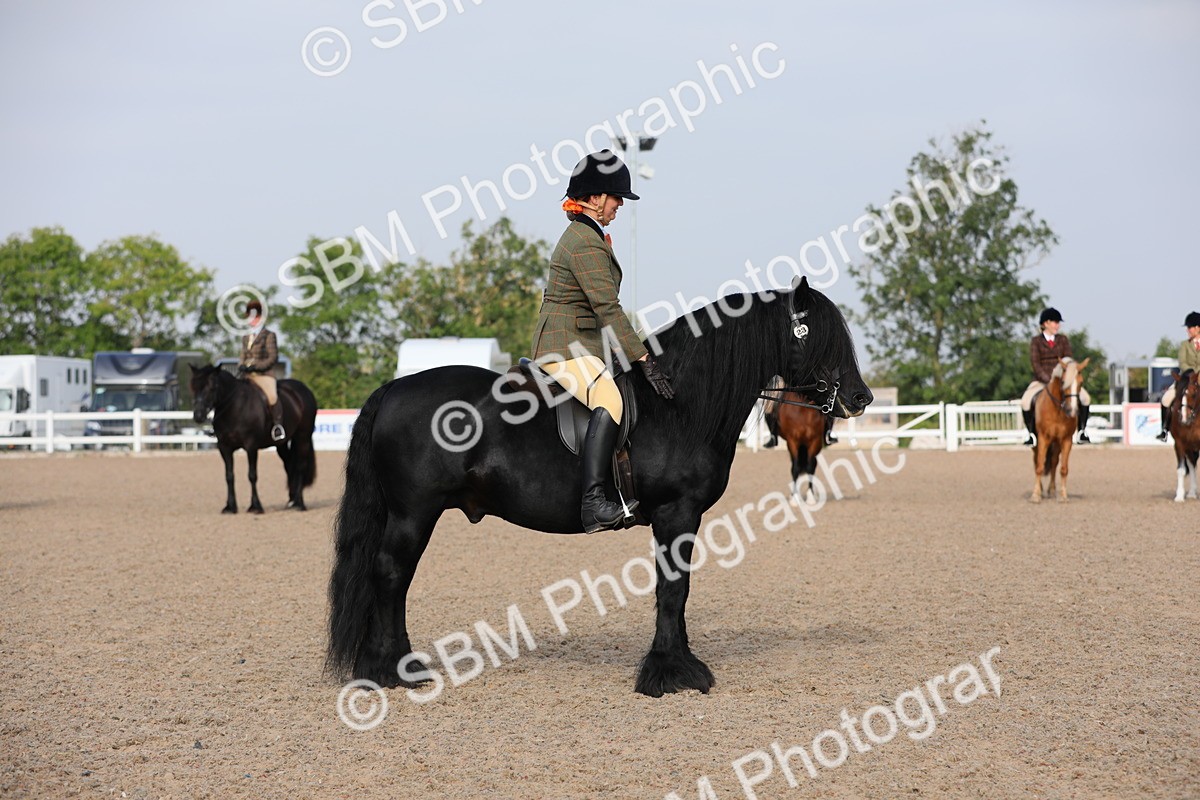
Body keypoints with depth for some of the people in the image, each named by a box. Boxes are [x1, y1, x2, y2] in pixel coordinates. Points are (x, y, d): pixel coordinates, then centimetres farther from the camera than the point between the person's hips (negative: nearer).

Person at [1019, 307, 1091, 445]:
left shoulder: (1063, 339, 9)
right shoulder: (1036, 341, 2)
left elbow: (1068, 360, 2)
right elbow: (1035, 363, -7)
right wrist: (1048, 380, -19)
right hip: (1041, 380, -2)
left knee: (1085, 397, -20)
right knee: (1026, 401, -30)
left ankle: (1082, 430, -7)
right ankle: (1031, 433, -14)